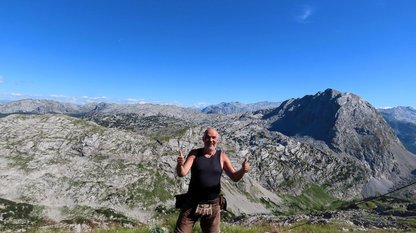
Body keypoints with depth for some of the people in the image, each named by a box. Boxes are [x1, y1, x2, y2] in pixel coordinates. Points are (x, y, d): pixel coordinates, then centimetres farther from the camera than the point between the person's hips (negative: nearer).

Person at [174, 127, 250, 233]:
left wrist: (242, 170, -27)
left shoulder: (222, 157, -4)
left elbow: (235, 177, -5)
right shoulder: (194, 154, -6)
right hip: (192, 204, 0)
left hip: (213, 206, 1)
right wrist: (180, 165, -37)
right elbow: (182, 173, -14)